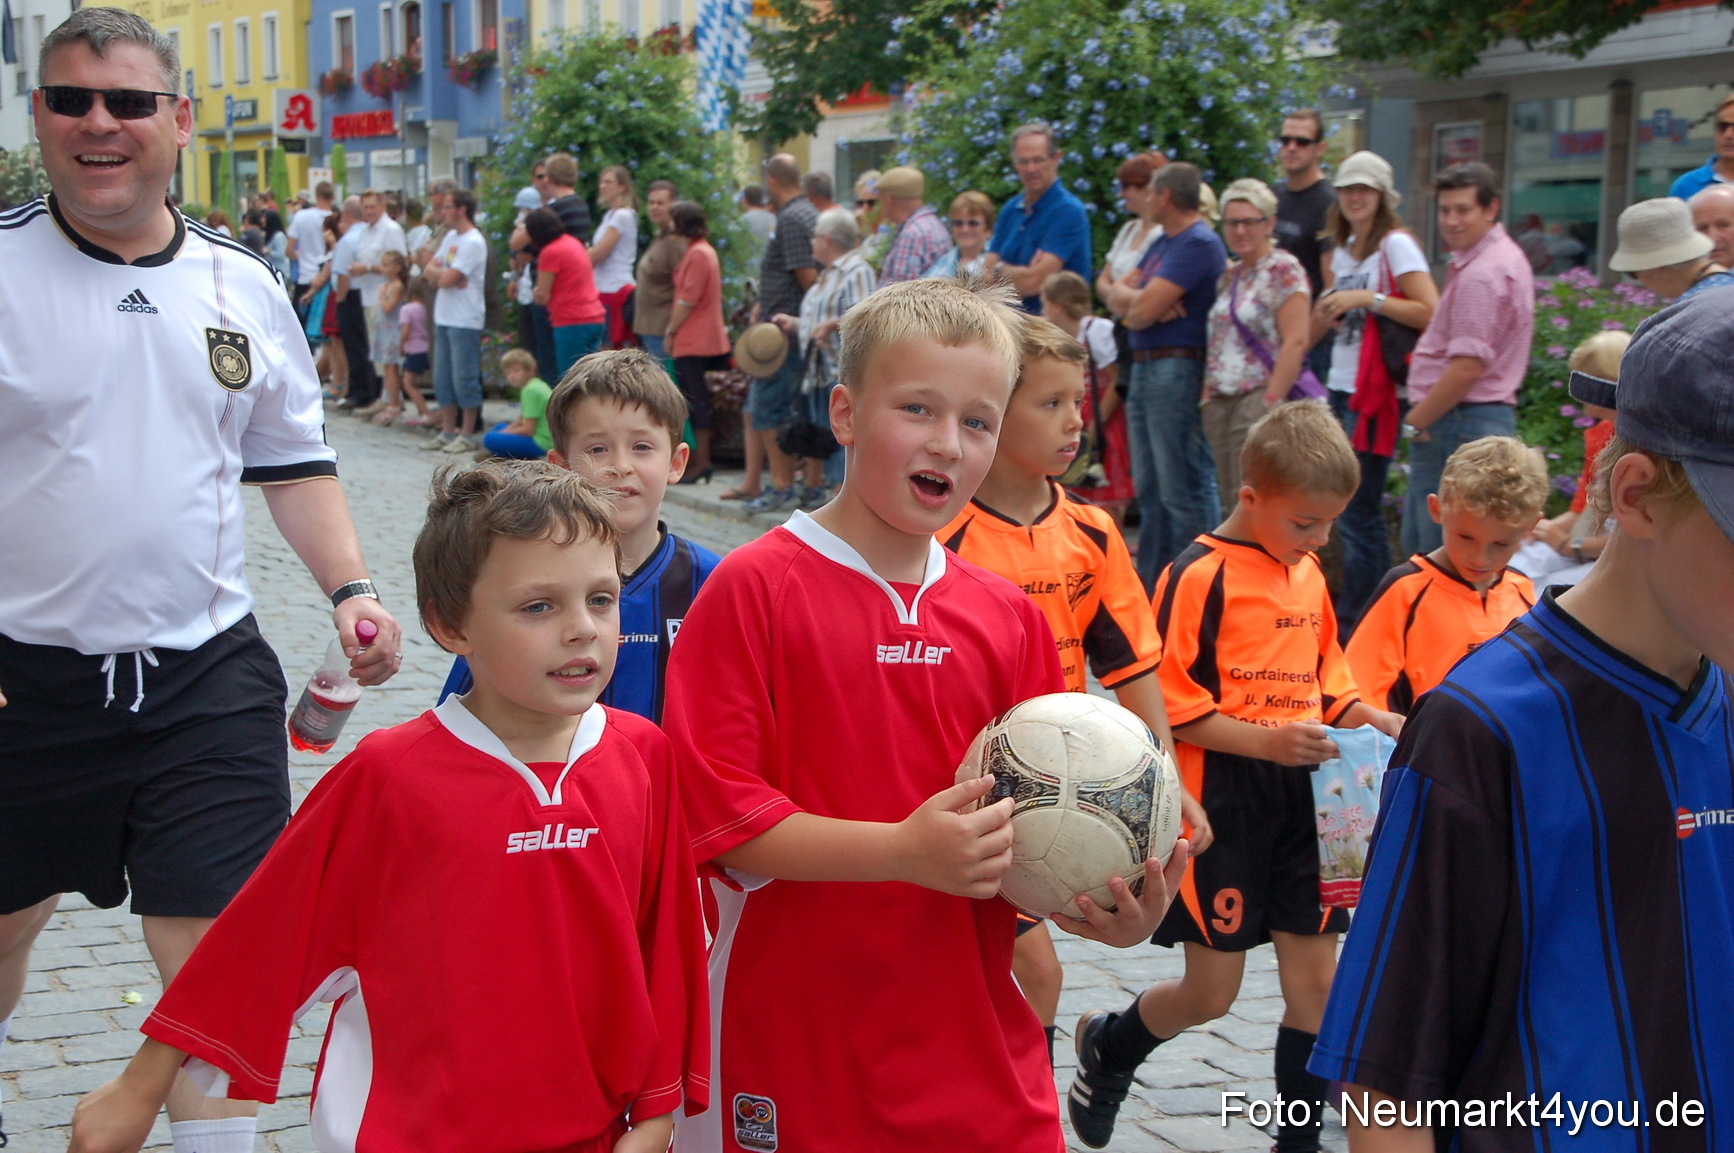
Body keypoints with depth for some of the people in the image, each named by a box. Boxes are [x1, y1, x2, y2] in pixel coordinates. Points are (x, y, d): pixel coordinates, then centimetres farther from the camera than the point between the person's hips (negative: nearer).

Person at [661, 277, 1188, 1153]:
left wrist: (1107, 913, -10)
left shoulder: (1008, 619, 7)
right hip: (793, 1045, -4)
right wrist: (901, 853, -23)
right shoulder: (753, 587, -8)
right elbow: (711, 810, -14)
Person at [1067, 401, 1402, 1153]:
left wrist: (1367, 718, 3)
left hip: (1301, 795, 7)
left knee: (1315, 977, 6)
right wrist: (1266, 740, -22)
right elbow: (1171, 706, -15)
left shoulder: (1310, 575, 11)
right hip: (1222, 801, -6)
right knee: (1211, 993, 2)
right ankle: (1106, 1047, 30)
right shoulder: (1200, 575, -12)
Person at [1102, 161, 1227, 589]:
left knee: (1184, 490, -7)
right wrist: (1141, 299, -7)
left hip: (1176, 371, -10)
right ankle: (1151, 585, 20)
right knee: (1150, 489, 13)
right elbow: (1116, 295, 13)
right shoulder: (1162, 244, 20)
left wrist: (1134, 300, 4)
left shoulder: (1199, 243, -12)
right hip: (1143, 369, 10)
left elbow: (1142, 311, -18)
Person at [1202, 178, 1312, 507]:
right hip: (1219, 403, 7)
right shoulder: (1228, 275, 16)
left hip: (1258, 398, -7)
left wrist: (1271, 402, -17)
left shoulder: (1283, 269, -7)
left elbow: (1295, 342, -13)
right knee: (1231, 504, 6)